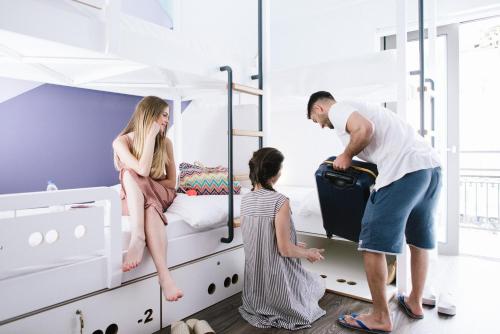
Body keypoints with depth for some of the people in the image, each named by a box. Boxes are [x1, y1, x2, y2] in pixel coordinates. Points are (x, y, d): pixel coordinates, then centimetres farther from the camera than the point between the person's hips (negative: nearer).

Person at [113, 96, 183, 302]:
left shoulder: (165, 142, -2)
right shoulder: (121, 142, -9)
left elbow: (171, 183, 1)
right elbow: (143, 171, -26)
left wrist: (141, 185, -13)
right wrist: (151, 134, -21)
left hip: (158, 197, 1)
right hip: (129, 199, -1)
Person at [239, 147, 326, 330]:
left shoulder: (245, 200, -2)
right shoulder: (280, 201, -23)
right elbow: (285, 250, -22)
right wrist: (309, 253, -1)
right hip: (277, 283, -6)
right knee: (319, 283, 26)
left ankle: (260, 308, 15)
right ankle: (284, 310, 8)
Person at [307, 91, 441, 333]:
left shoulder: (337, 109, 4)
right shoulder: (358, 107, 30)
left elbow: (365, 129, -15)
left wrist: (346, 155, 0)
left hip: (404, 169, -10)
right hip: (431, 165, 10)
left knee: (372, 244, -1)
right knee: (419, 239, 21)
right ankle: (415, 303, 37)